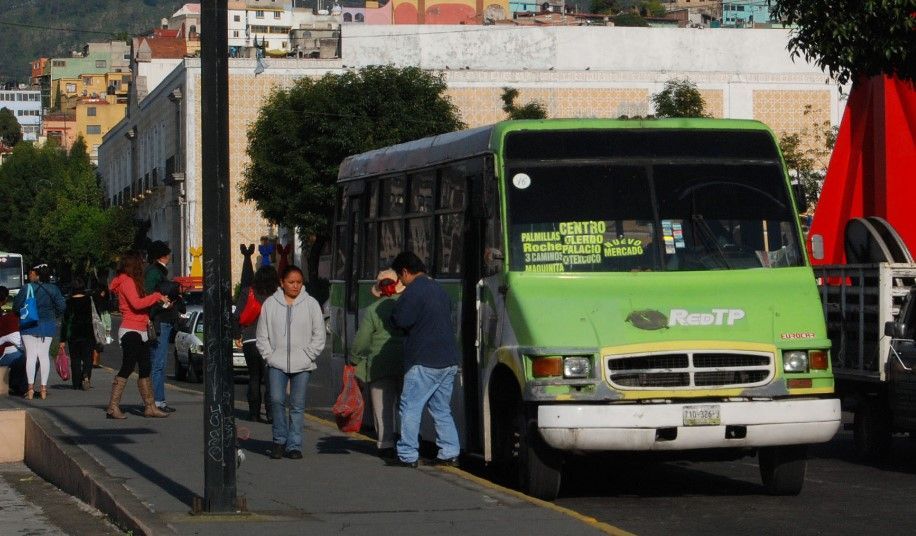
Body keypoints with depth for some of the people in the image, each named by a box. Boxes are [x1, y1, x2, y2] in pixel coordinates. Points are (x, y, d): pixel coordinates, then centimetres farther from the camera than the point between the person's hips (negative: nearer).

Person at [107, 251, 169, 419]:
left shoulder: (132, 281, 20)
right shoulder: (127, 281, -10)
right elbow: (136, 303, -22)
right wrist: (157, 296, -14)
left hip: (140, 332, 10)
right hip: (131, 331, -10)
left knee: (145, 369, 10)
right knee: (127, 368, -12)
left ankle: (150, 406, 12)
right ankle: (113, 407, -12)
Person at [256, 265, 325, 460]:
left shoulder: (311, 304, 4)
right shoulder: (270, 304, 6)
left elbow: (319, 335, 7)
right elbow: (262, 334, 10)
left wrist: (308, 356, -2)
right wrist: (269, 355, -1)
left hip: (302, 364, 0)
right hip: (277, 363, 0)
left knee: (297, 405, 1)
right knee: (276, 400, -11)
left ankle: (294, 445, 6)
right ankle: (279, 441, 3)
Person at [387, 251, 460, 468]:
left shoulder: (414, 291, -12)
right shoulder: (438, 289, 17)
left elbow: (400, 320, -15)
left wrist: (394, 316, 6)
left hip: (424, 362, -8)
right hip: (448, 360, 9)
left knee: (410, 408, -3)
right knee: (442, 409, 15)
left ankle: (407, 455, -5)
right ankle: (449, 453, 11)